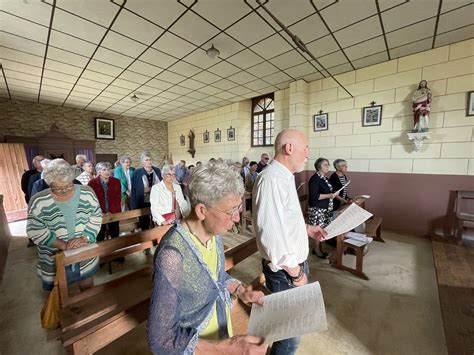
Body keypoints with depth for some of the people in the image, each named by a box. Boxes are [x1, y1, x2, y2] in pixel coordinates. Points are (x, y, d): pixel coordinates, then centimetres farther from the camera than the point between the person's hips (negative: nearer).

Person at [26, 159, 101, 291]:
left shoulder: (87, 192, -10)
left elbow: (96, 217, -5)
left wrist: (85, 238, -17)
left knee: (87, 285, 22)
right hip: (54, 258, -1)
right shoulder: (38, 201, -13)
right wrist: (63, 245, -21)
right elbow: (35, 231, -13)